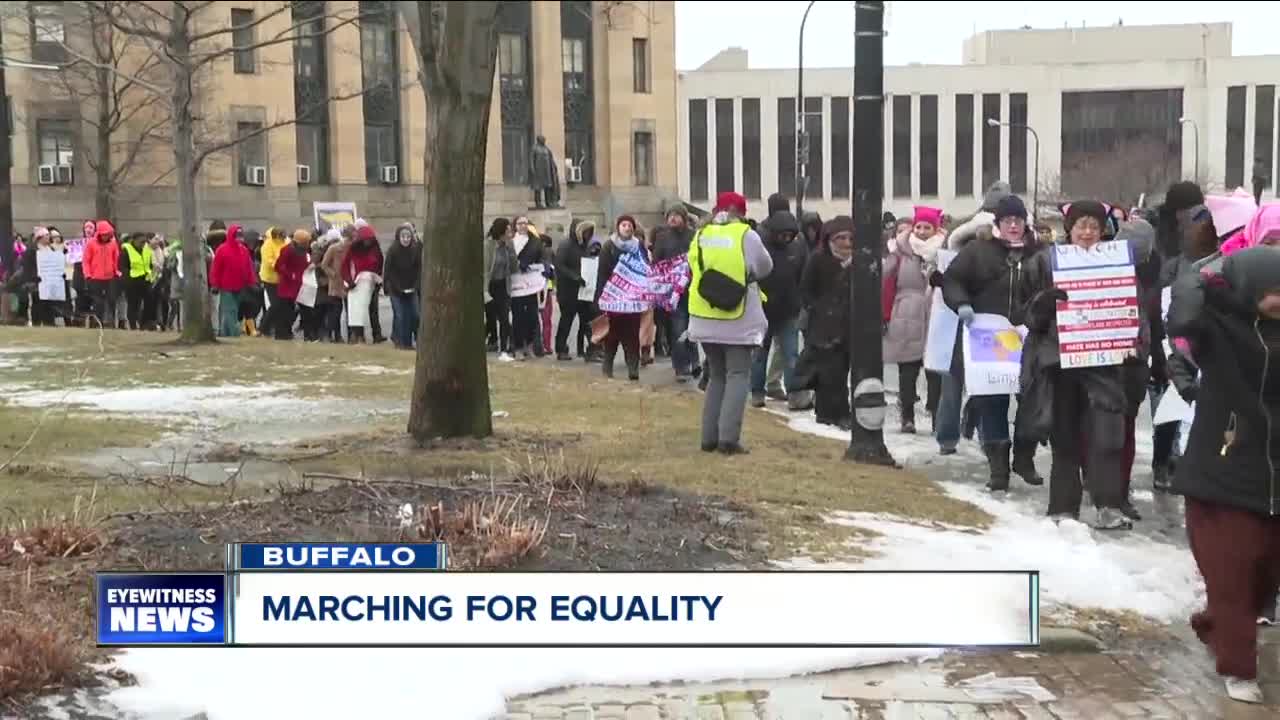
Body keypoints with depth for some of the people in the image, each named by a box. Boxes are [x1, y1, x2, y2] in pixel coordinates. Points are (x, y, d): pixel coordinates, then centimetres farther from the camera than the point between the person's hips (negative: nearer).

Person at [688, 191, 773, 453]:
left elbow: (695, 269, 12)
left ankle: (710, 437, 12)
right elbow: (765, 268, 4)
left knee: (716, 376, 15)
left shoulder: (701, 236, 5)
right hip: (738, 320, -5)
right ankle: (728, 437, -11)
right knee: (737, 375, 1)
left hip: (706, 319, 5)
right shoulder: (746, 236, -7)